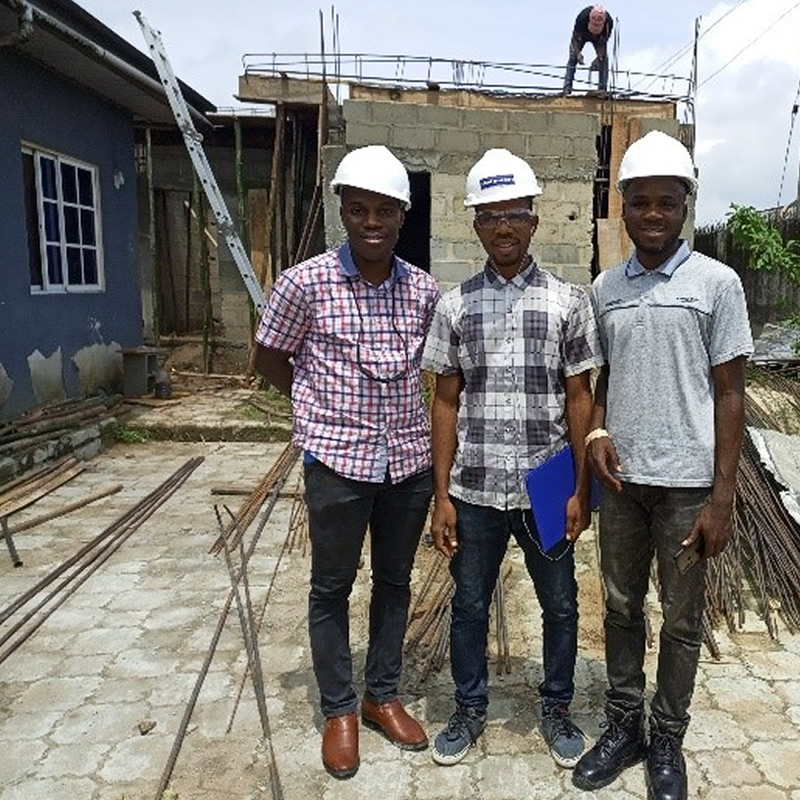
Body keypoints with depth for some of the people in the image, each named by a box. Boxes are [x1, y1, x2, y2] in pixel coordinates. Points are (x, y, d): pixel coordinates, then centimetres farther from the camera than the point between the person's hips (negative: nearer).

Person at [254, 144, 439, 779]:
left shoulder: (425, 290, 0)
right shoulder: (305, 283, -9)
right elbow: (270, 360, 3)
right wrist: (329, 408, 0)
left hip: (409, 460, 4)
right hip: (336, 460, -3)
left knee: (395, 582, 16)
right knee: (332, 588, 11)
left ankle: (383, 696, 36)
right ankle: (339, 709, 31)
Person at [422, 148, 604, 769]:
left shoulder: (568, 301, -2)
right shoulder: (455, 306, 1)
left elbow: (579, 399, 0)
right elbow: (446, 403, 2)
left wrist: (581, 489, -3)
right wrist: (442, 495, 0)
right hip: (475, 490, 1)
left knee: (560, 604, 15)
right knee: (470, 606, 14)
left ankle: (557, 707, 39)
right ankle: (470, 709, 37)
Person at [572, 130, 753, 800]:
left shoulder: (716, 284, -6)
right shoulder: (605, 287, 6)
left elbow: (729, 395, -6)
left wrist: (721, 499, -9)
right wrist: (597, 431, -6)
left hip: (687, 482, -3)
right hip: (621, 478, 4)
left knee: (682, 620, 11)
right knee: (621, 607, 14)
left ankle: (668, 741, 29)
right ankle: (623, 726, 32)